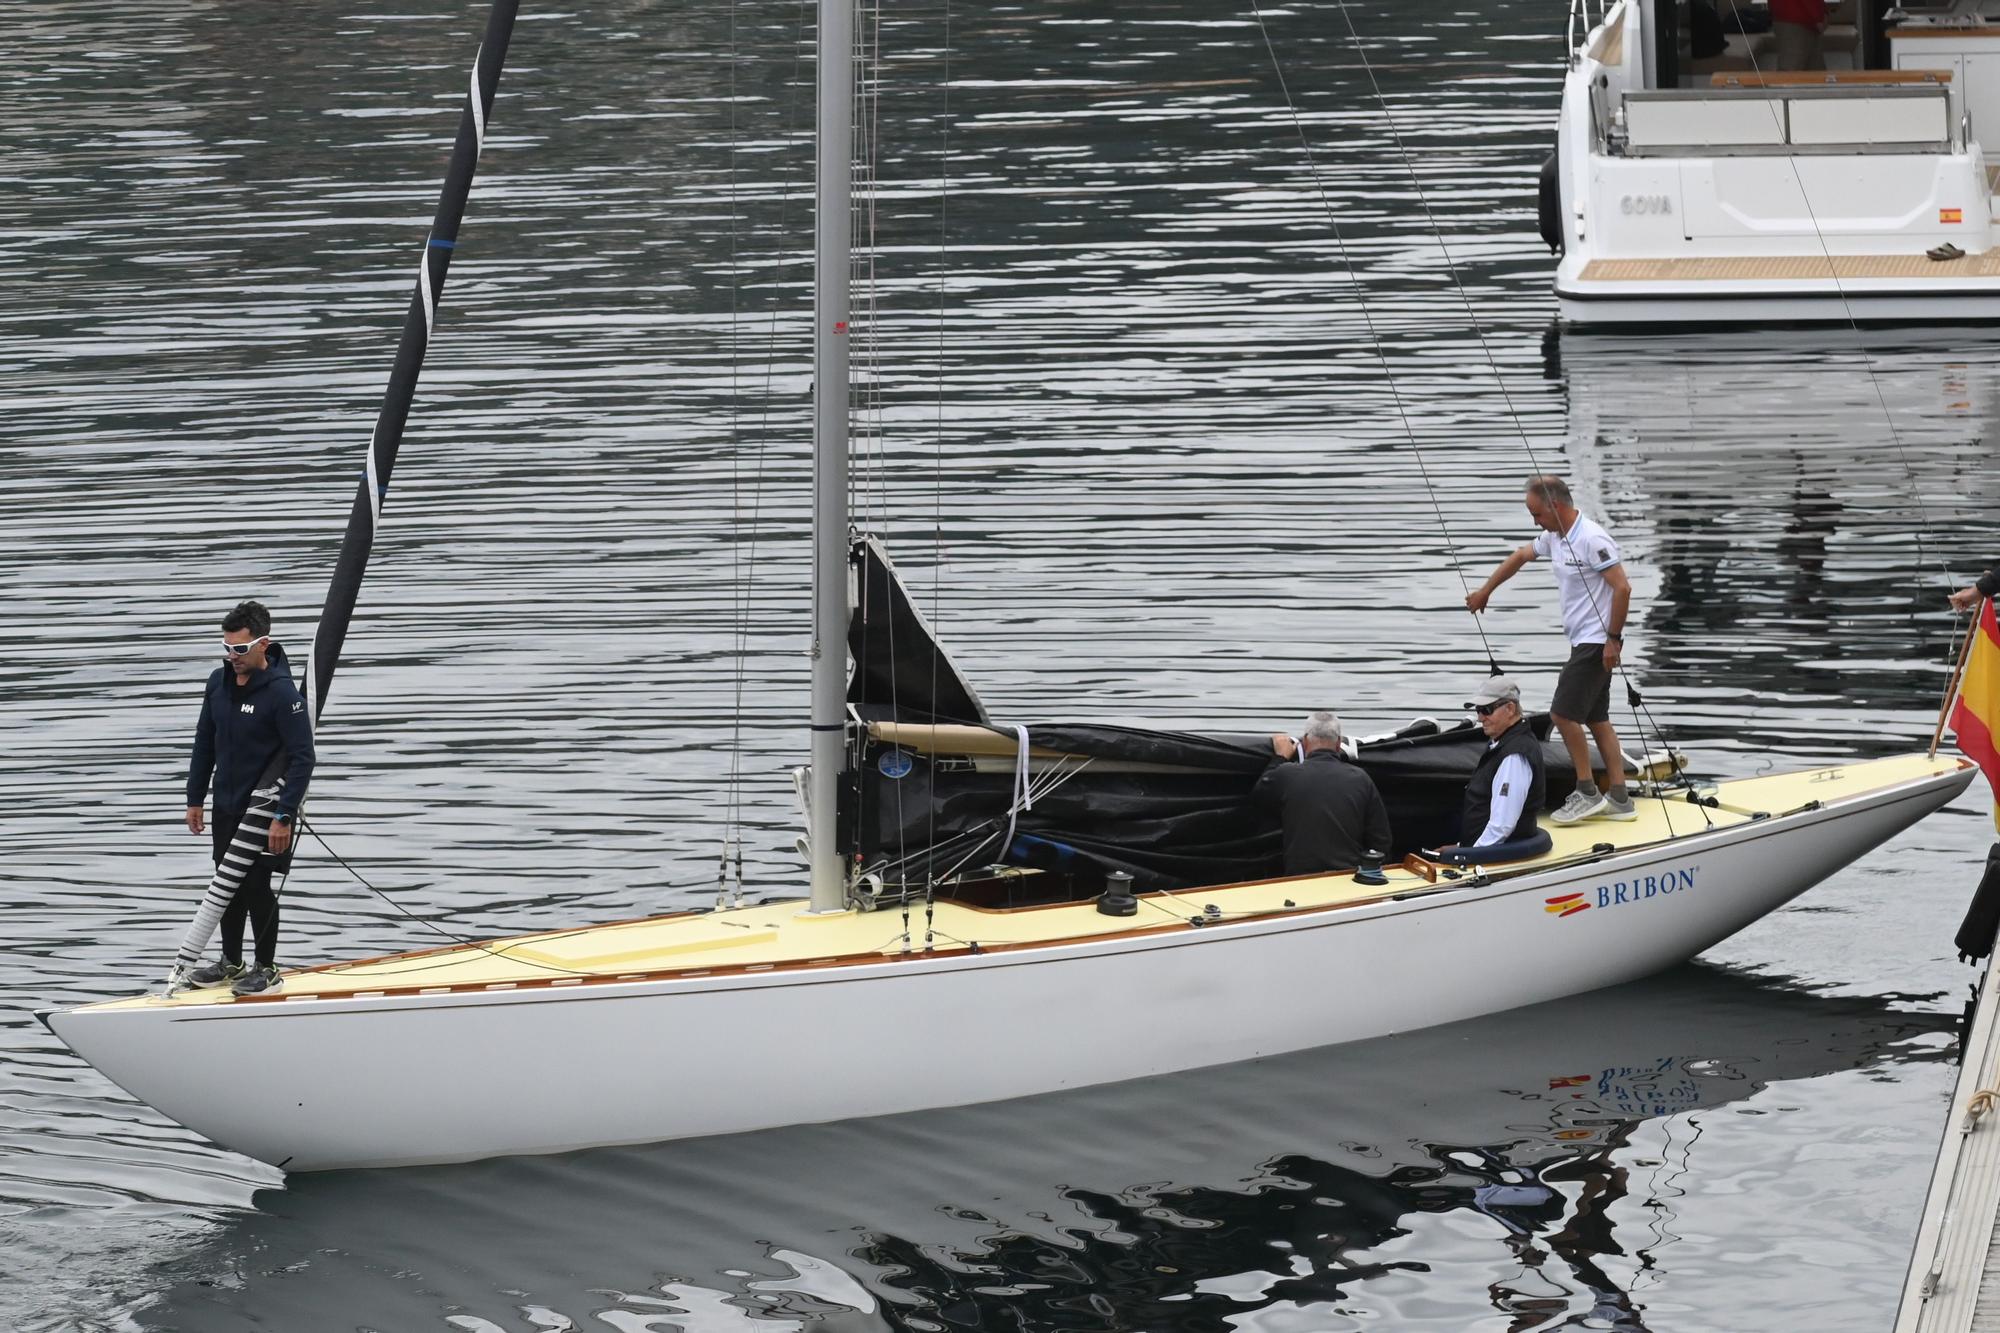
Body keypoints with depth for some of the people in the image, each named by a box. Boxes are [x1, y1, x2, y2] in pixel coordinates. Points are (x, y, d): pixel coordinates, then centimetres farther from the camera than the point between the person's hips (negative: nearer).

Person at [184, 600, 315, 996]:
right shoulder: (219, 683, 2)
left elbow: (302, 758, -18)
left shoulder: (281, 692, -19)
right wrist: (195, 798, 12)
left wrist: (283, 816, -22)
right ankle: (231, 962, 28)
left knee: (256, 887, -2)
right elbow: (204, 744, 13)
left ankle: (267, 969, 13)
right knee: (229, 885, 14)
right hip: (225, 807, 6)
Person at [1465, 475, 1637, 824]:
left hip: (1597, 641, -10)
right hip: (1584, 641, 10)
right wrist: (1484, 592, 35)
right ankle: (1619, 799, 12)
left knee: (1564, 713, -11)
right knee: (1596, 719, 10)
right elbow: (1519, 558, 26)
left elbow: (1622, 588, -23)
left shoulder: (1592, 540, -20)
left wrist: (1614, 639, -21)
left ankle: (1587, 793, -4)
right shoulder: (1555, 537, 9)